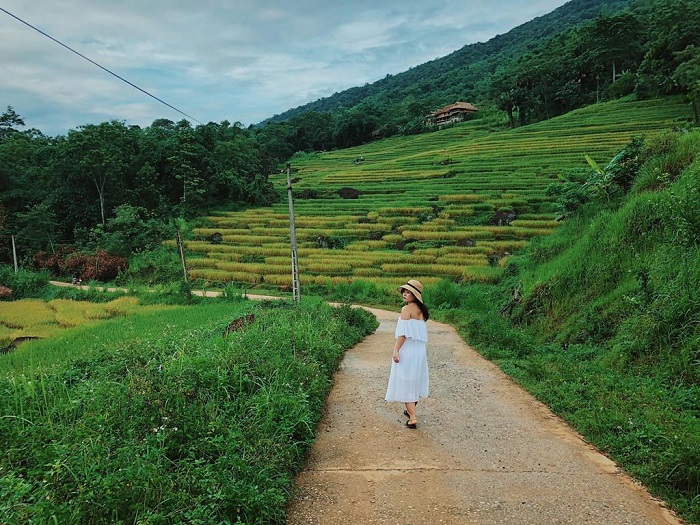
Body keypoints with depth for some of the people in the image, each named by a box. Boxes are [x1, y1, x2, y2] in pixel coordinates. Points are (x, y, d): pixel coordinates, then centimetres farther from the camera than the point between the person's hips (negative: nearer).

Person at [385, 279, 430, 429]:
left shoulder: (407, 309, -14)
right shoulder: (422, 310, 9)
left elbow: (403, 332, -19)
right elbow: (422, 331, 13)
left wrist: (396, 350, -17)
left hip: (407, 349, -8)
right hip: (420, 349, 8)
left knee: (405, 381, -2)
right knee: (415, 379, 18)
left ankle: (413, 418, -5)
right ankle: (411, 410, 32)